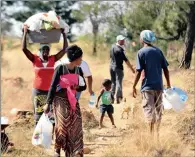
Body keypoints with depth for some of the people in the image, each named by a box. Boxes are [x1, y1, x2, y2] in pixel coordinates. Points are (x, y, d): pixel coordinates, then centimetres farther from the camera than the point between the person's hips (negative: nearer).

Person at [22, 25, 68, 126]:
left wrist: (63, 34, 2)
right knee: (38, 113, 2)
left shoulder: (53, 59, 2)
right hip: (38, 91, -1)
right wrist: (25, 33, -9)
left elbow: (65, 49, 2)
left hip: (50, 91, 1)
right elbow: (24, 48, -11)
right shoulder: (35, 59, -2)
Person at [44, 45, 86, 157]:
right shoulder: (60, 68, -10)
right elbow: (53, 86, -8)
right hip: (60, 100, -5)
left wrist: (77, 87, -9)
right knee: (62, 124, -18)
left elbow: (84, 86, 15)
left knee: (75, 128, 2)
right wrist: (48, 103, -10)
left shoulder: (79, 70, 6)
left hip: (73, 101, 6)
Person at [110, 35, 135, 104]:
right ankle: (118, 98, -8)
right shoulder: (120, 49, -19)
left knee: (113, 82, 16)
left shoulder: (113, 47, 4)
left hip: (111, 67, 7)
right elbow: (126, 60, -16)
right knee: (118, 82, -4)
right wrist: (132, 68, -9)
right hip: (118, 68, -7)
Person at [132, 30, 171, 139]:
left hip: (148, 86, -5)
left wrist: (134, 86, -4)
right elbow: (166, 69, 6)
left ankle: (151, 134, -7)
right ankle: (158, 133, 23)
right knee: (158, 110, 14)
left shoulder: (141, 52, -7)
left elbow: (139, 71, -11)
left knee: (149, 110, -2)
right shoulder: (158, 51, 7)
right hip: (159, 85, 5)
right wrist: (168, 85, 14)